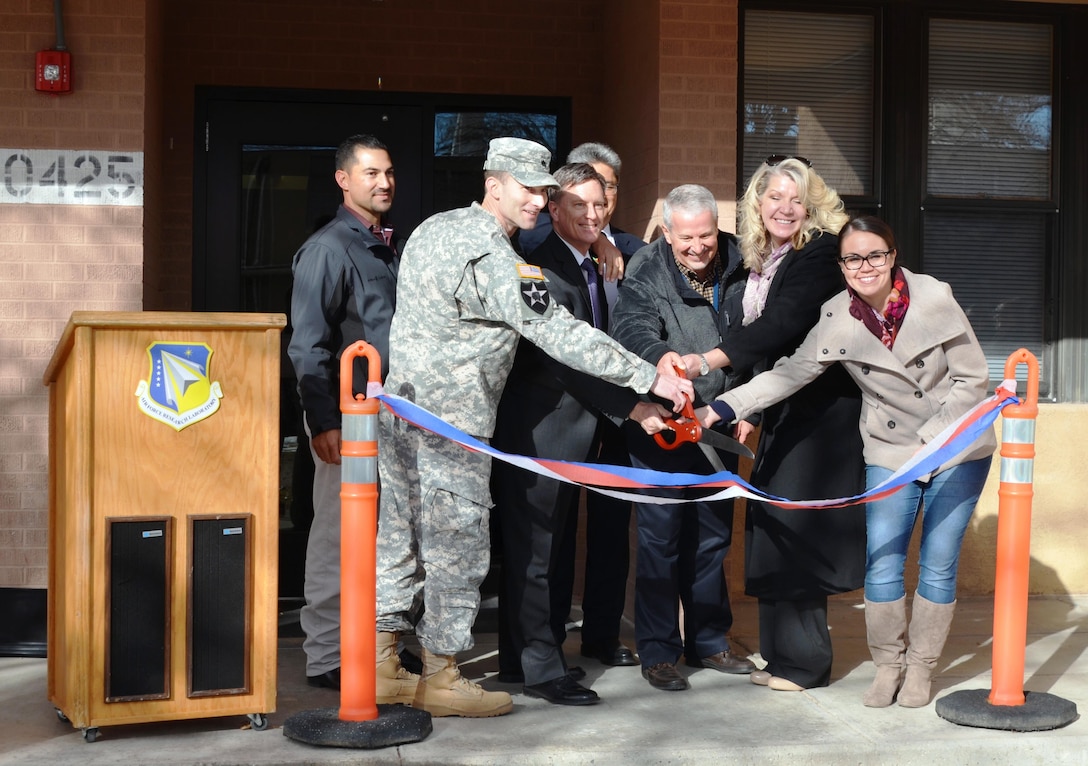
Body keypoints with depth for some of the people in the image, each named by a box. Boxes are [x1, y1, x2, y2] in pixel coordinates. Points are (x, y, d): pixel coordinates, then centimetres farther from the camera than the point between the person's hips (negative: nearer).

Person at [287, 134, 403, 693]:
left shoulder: (397, 248, 16)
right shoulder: (327, 248, -6)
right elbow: (308, 344, -11)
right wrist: (322, 423, -18)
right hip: (348, 415, -7)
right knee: (339, 536, -2)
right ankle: (326, 657, 7)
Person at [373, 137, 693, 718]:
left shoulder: (436, 228, 12)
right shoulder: (493, 258, -17)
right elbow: (561, 335, -19)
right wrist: (650, 378, -15)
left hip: (400, 410, 9)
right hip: (452, 426, -9)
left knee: (400, 538, 15)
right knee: (457, 546, 1)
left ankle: (381, 664, 22)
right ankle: (441, 679, 11)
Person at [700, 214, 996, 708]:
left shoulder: (933, 298, -15)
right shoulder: (836, 320, -9)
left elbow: (972, 379, -9)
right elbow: (790, 373, -11)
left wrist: (929, 438, -14)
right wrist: (721, 409, -21)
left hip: (957, 447, -2)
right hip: (890, 454, 2)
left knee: (938, 567, 2)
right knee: (882, 566, -3)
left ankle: (920, 668, 20)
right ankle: (887, 665, 18)